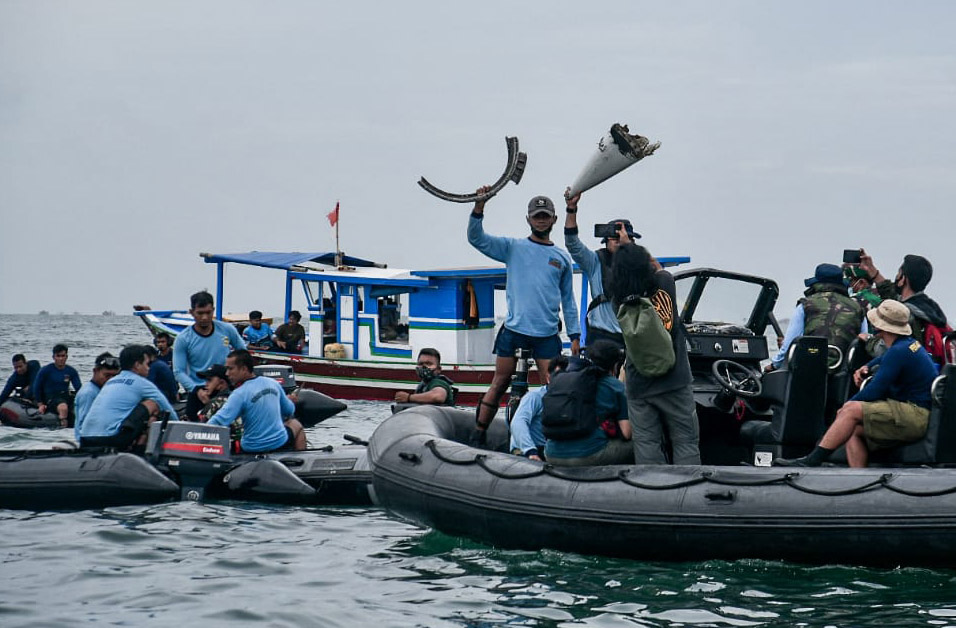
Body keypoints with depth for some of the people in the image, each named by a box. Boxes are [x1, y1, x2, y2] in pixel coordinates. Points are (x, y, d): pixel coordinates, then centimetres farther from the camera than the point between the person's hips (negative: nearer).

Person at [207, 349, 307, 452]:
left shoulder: (240, 394, -19)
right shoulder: (273, 383, -2)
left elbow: (219, 421, -29)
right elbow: (289, 411, 13)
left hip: (251, 449, -4)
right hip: (279, 444, 4)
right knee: (295, 424, 33)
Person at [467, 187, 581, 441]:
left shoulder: (562, 257, 13)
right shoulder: (513, 247, 7)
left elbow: (568, 300, 16)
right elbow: (476, 238, -3)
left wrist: (575, 335, 10)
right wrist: (479, 206, -17)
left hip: (547, 334, 1)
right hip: (513, 330, -1)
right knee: (499, 385, 3)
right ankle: (478, 437, 10)